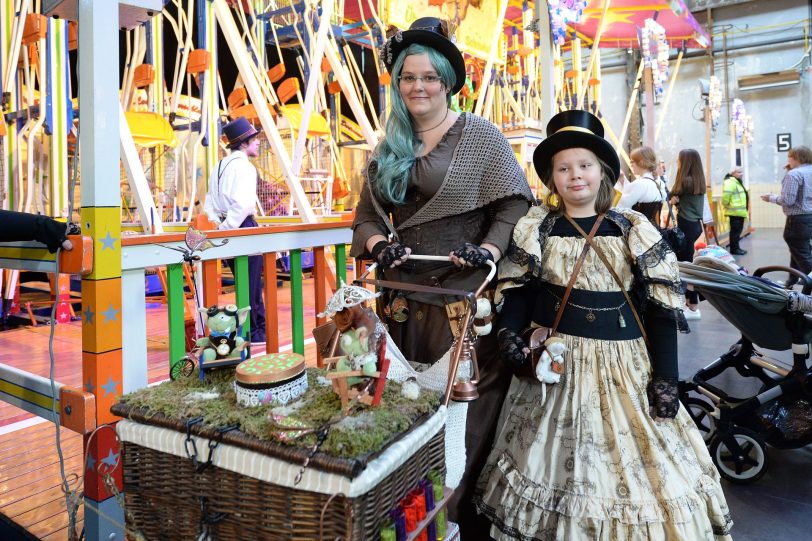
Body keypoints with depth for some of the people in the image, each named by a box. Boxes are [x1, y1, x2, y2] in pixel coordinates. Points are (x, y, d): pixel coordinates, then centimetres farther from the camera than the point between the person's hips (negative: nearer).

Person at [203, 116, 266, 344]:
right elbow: (243, 204, -24)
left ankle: (260, 327, 27)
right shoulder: (244, 166, -11)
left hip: (227, 229, 9)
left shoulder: (219, 167, 16)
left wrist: (219, 226, 8)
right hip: (244, 228, -9)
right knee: (250, 284, 1)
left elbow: (209, 204, 15)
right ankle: (253, 333, 10)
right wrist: (227, 229, -19)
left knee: (250, 283, 17)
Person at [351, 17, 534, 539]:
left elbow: (515, 203, -5)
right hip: (409, 297, 5)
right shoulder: (388, 149, 14)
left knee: (469, 408, 1)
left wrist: (489, 249, -21)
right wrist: (380, 245, -8)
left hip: (468, 297, -5)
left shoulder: (481, 135, -1)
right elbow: (367, 215, 13)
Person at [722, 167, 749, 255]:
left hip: (739, 211, 10)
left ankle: (736, 247, 21)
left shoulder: (737, 182, 19)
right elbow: (726, 195, -28)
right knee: (735, 230, -6)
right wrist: (727, 205, -16)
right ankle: (734, 249, -1)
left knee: (738, 230, 14)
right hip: (735, 211, -10)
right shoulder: (730, 182, -15)